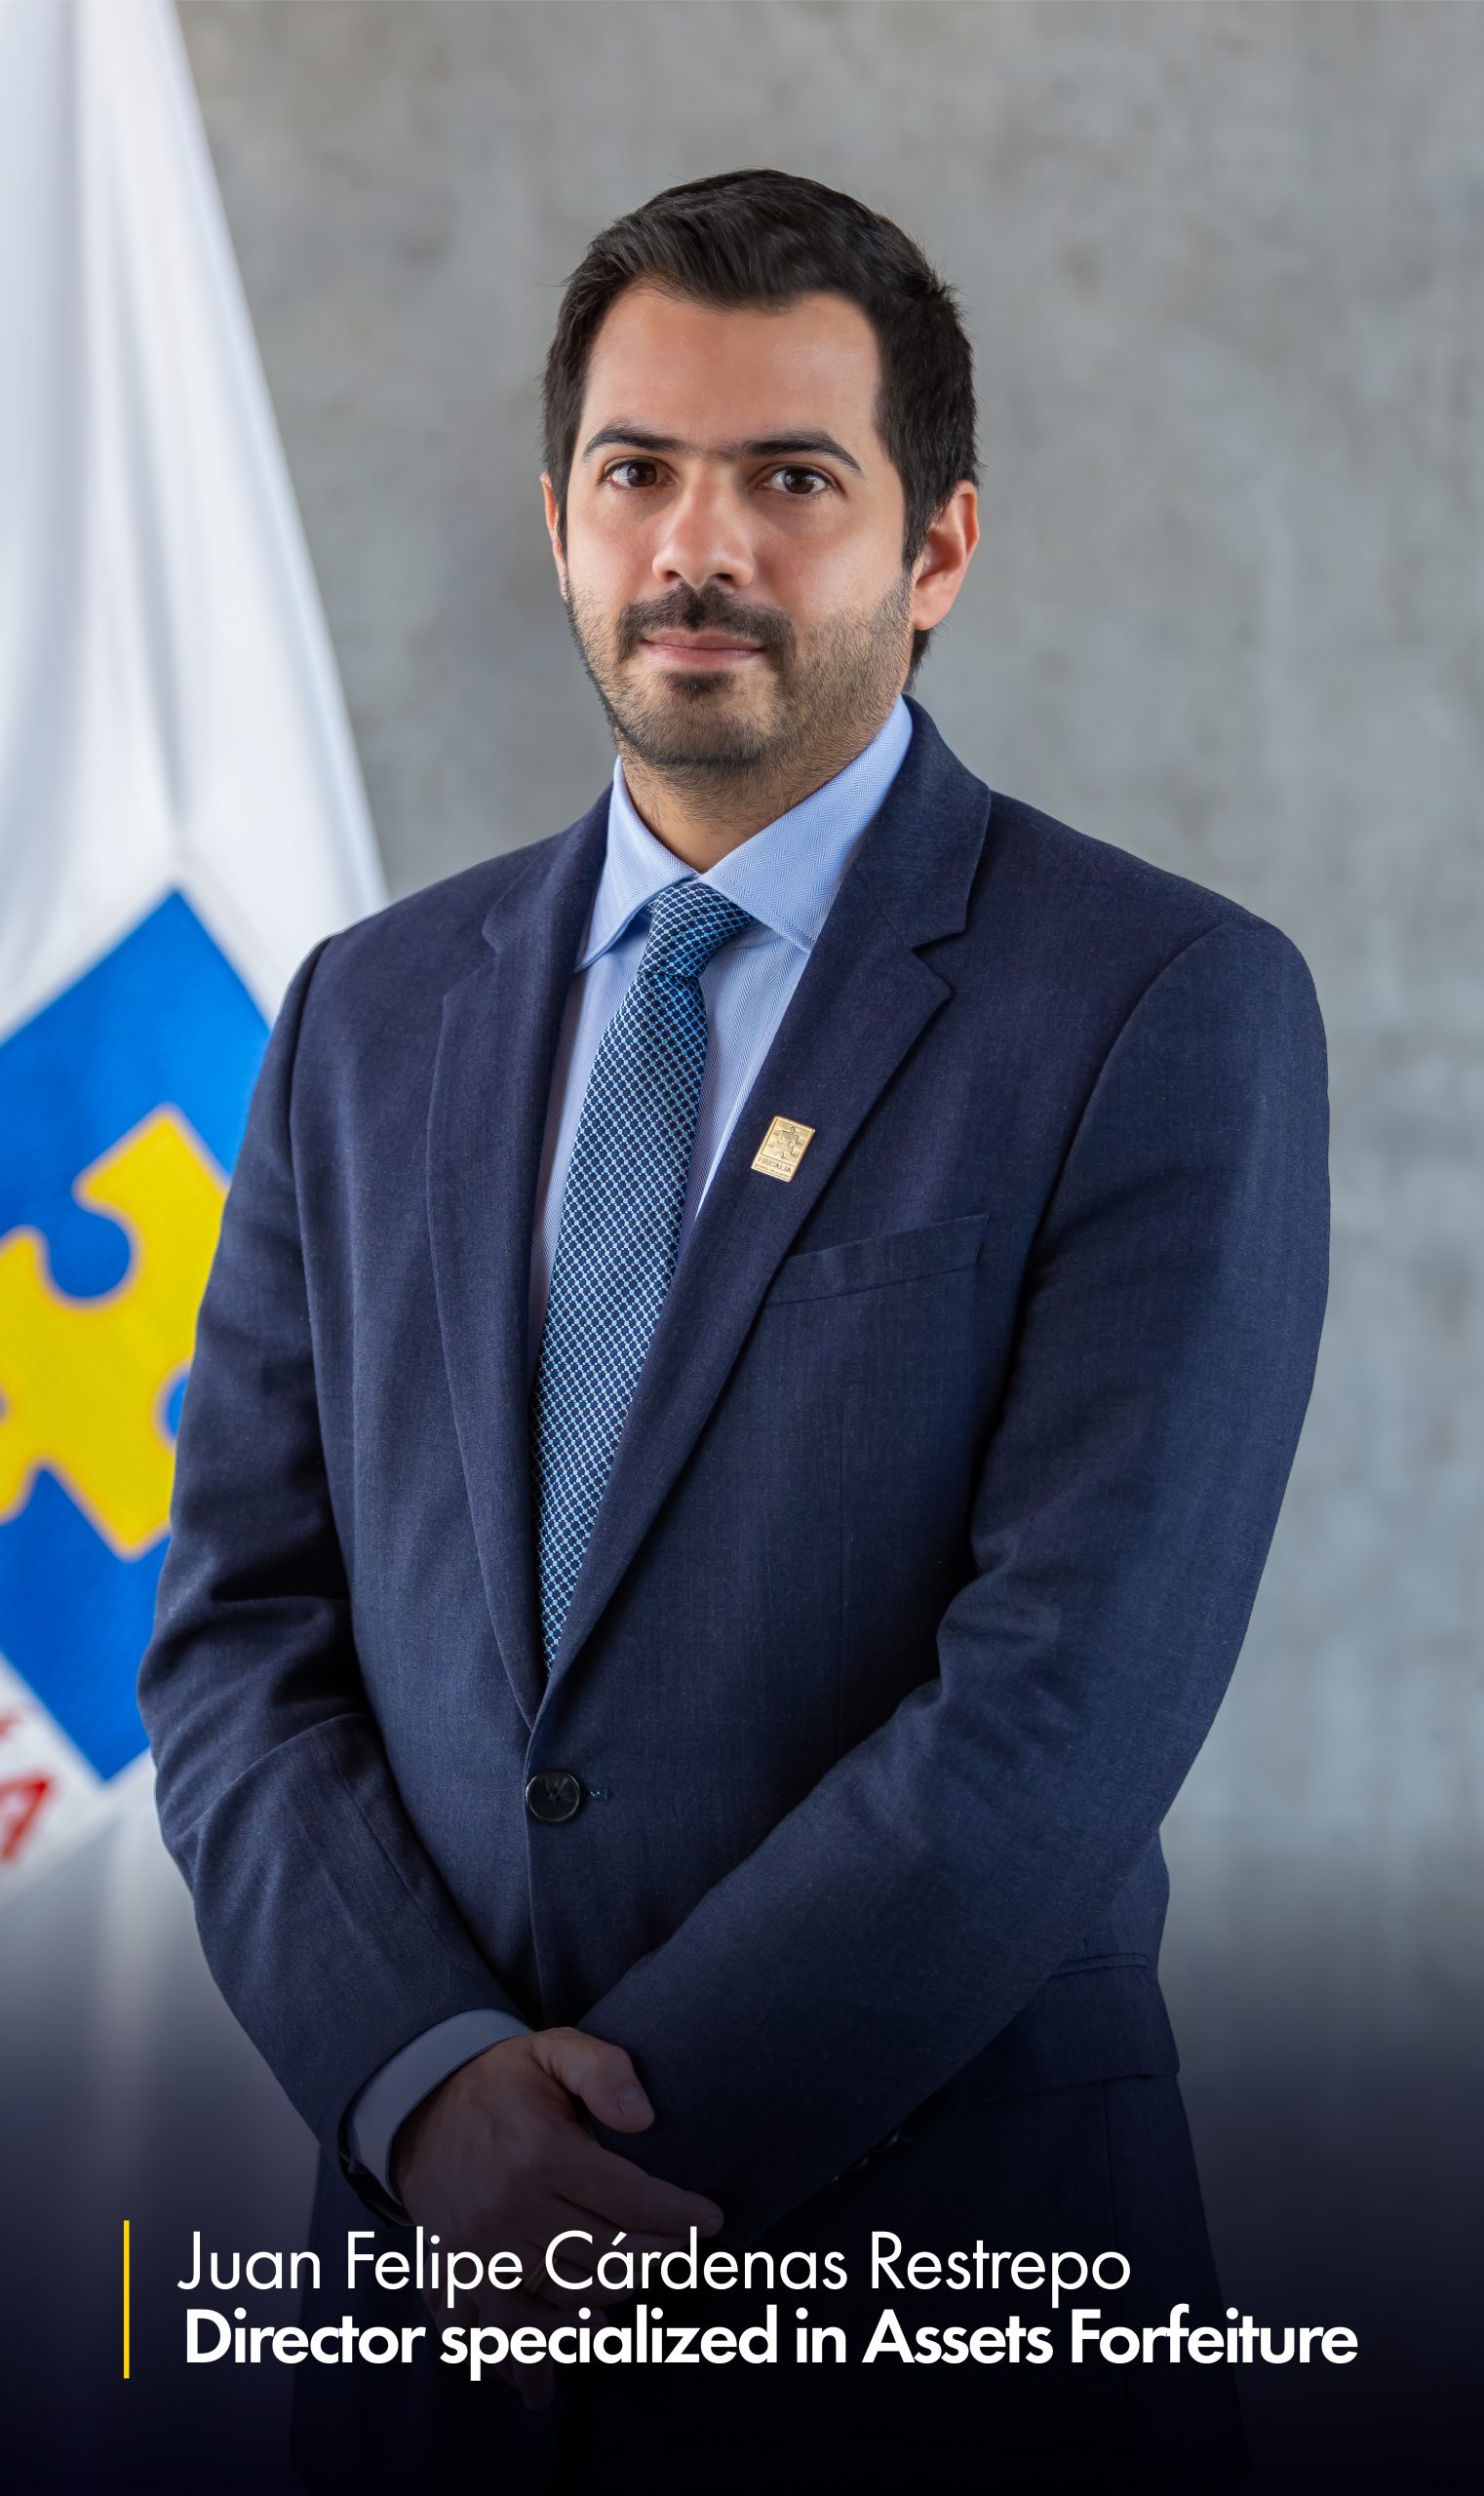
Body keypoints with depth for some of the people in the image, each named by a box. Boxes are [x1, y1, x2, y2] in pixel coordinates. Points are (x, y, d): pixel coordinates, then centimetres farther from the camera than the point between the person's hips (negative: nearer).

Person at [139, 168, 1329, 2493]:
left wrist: (622, 2153, -15)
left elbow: (1069, 1700, -15)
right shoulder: (374, 1014, 8)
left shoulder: (1173, 1010, -7)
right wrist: (429, 2087, -12)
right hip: (441, 2290, 4)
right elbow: (240, 1634, 4)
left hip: (940, 2305, -4)